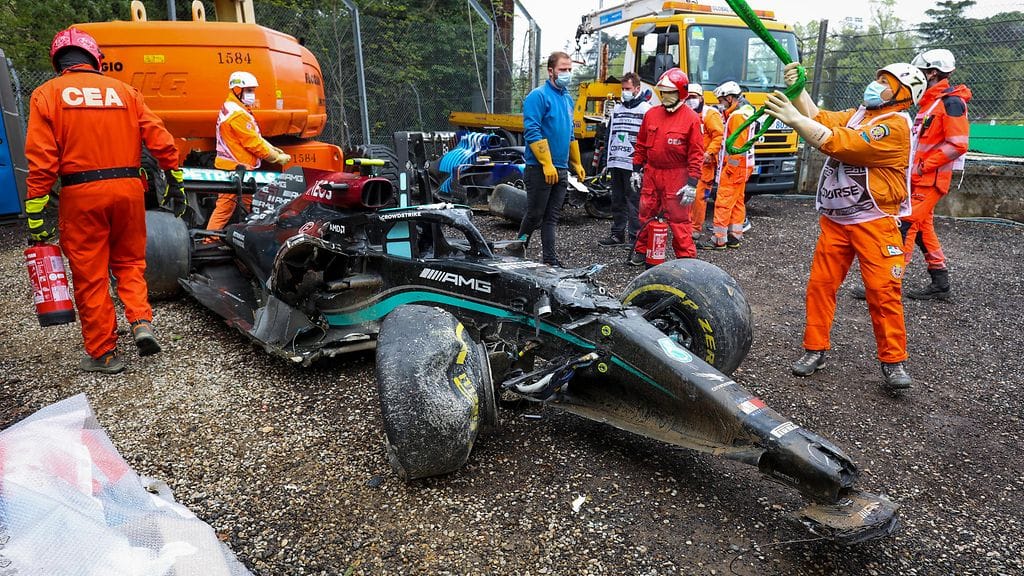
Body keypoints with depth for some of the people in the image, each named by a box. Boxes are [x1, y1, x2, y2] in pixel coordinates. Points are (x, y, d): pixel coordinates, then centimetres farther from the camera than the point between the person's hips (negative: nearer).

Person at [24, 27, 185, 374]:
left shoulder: (47, 94, 2)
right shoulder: (123, 90, 8)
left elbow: (41, 158, -6)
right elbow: (159, 138, 3)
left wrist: (36, 212, -4)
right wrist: (174, 179, 12)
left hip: (81, 193, -2)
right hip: (128, 188, 2)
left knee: (90, 274, 7)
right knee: (129, 261, 20)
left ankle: (103, 354, 13)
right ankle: (142, 322, 1)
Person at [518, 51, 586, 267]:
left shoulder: (567, 98, 17)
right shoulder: (538, 96, -9)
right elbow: (532, 132, -18)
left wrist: (577, 164, 21)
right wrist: (547, 164, -22)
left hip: (561, 170, 7)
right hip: (540, 169, -7)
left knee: (552, 218, 9)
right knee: (535, 215, 0)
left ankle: (550, 259, 13)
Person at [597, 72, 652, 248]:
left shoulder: (646, 109, -2)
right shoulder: (617, 108, 19)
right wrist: (608, 160, 16)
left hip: (633, 165, -7)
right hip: (616, 164, 7)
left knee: (634, 201, -6)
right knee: (617, 201, 12)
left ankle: (635, 237, -1)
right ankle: (617, 234, 21)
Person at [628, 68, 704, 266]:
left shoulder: (691, 118, -7)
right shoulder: (651, 114, 7)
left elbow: (696, 153, -8)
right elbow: (641, 145, 15)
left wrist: (692, 183, -12)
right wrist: (636, 170, 12)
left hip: (676, 177, -5)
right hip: (651, 174, 5)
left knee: (679, 219, -2)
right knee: (646, 215, 13)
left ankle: (686, 257, 7)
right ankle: (641, 251, 26)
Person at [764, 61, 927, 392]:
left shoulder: (895, 125, -12)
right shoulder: (858, 115, 14)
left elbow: (837, 143, -23)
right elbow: (821, 119, 5)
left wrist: (793, 118, -27)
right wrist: (797, 89, -7)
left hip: (875, 222, -7)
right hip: (835, 219, 7)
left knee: (883, 291, -5)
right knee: (820, 284, 3)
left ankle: (893, 362, 6)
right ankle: (815, 350, 13)